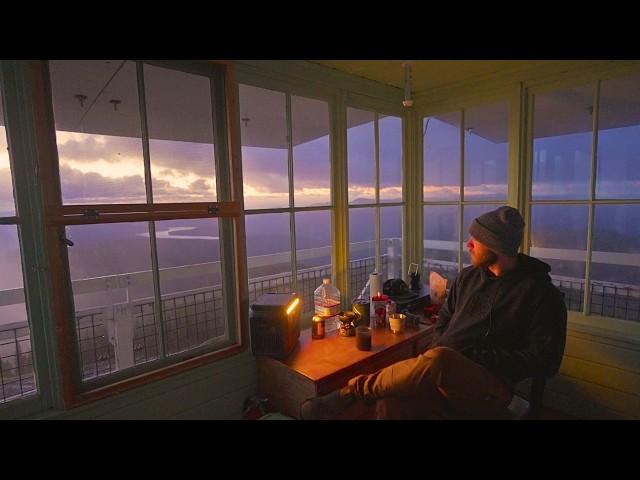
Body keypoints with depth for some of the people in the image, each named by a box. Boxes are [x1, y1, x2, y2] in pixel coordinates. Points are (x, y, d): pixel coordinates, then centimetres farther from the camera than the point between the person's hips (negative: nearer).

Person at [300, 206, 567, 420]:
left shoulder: (540, 292, -1)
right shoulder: (468, 277, 15)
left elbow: (544, 362, -6)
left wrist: (472, 358, -13)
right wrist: (433, 355, 1)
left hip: (489, 388, -4)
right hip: (444, 376, 4)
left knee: (439, 360, -37)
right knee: (391, 402, -29)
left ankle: (351, 392, -20)